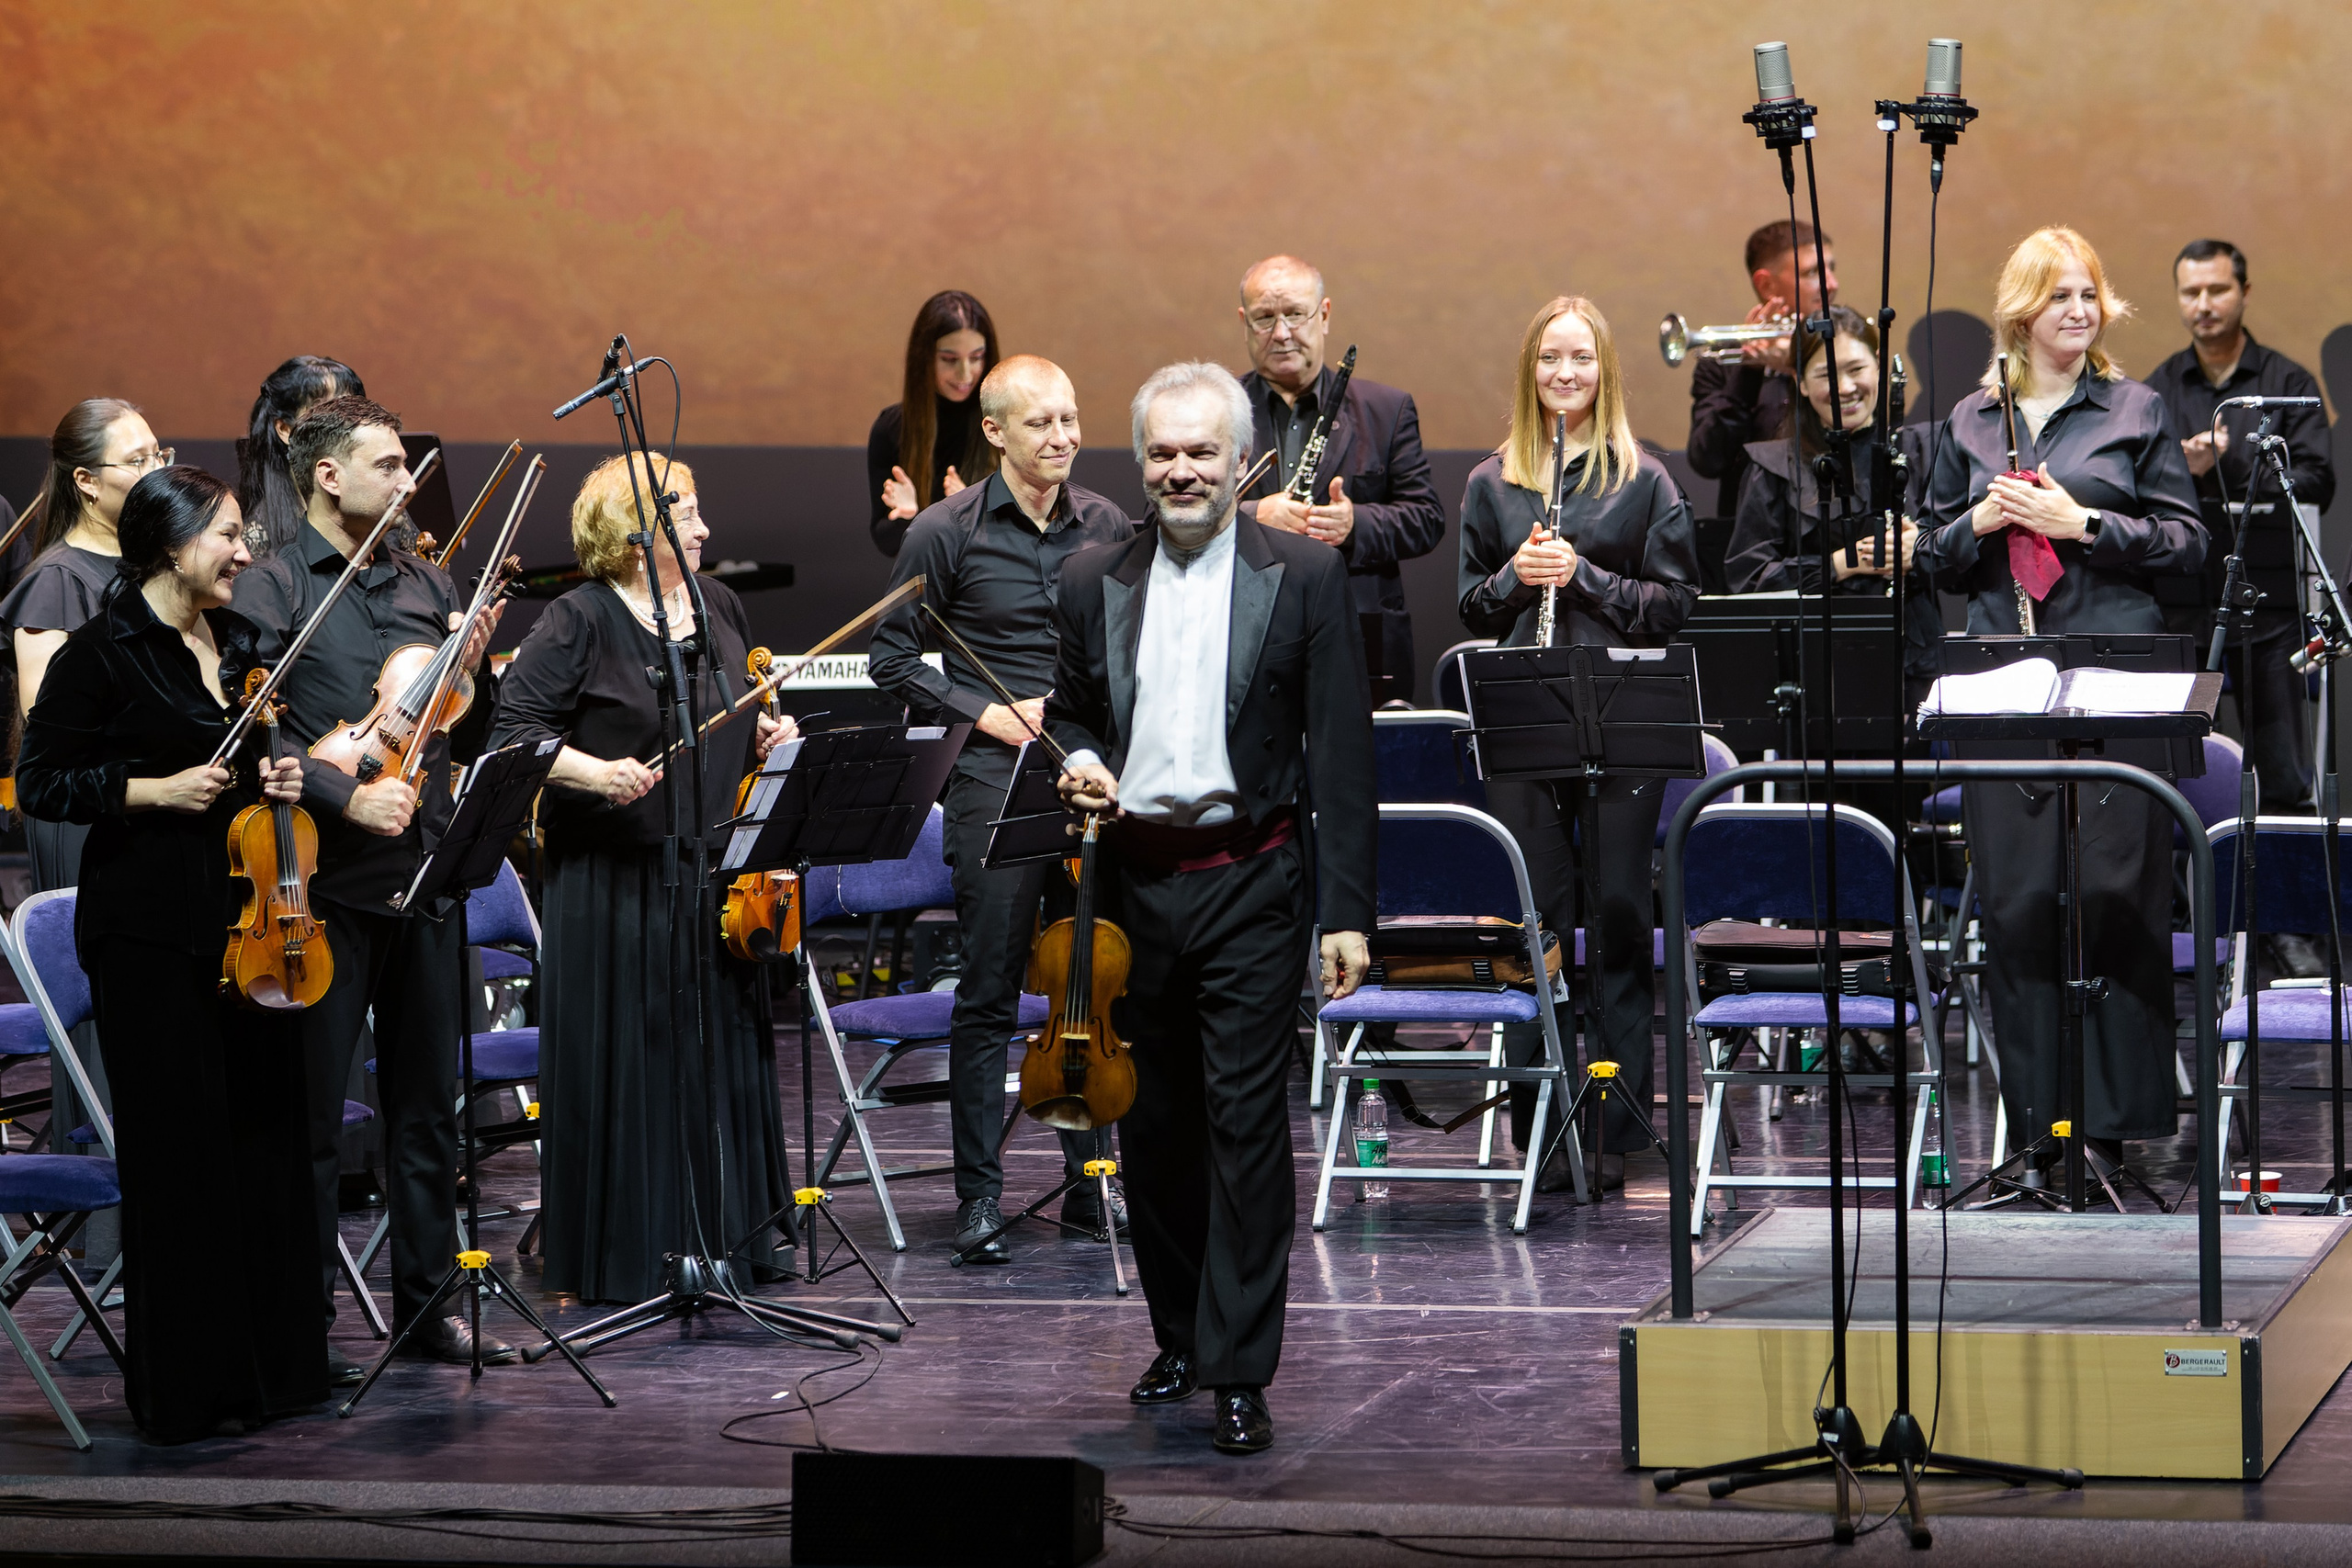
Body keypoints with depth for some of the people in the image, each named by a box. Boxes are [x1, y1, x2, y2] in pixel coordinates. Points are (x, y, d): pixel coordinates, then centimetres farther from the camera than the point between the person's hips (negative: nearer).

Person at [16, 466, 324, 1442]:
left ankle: (274, 1361, 18)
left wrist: (276, 780, 6)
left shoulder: (239, 644, 13)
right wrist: (155, 790, -16)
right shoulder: (102, 655, -8)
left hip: (247, 920, 7)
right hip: (150, 930, -7)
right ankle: (188, 1386, 4)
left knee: (266, 1132, 8)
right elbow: (42, 782, -7)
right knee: (180, 1150, -4)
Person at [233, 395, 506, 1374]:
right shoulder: (273, 590, -4)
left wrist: (469, 666, -2)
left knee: (427, 1102, 12)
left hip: (423, 876, 6)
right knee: (311, 1110, -1)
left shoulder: (425, 584, 13)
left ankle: (428, 1305, 21)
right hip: (327, 881, -6)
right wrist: (346, 795, -22)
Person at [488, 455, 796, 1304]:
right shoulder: (579, 624, -10)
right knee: (624, 1064, -2)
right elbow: (513, 727, -13)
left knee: (724, 1053, 11)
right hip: (614, 881, -6)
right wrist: (592, 771, -25)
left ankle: (729, 1237, 22)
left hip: (716, 878, 7)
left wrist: (765, 736, 5)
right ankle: (617, 1257, 7)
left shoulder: (718, 607, 11)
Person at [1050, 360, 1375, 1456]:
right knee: (1155, 1123, 11)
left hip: (1251, 882, -4)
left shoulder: (1303, 578, -1)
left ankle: (1240, 1373, -4)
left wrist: (1348, 911, -8)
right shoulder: (1093, 584, 8)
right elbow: (1067, 713, 21)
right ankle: (1180, 1338, 27)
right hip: (1133, 884, 4)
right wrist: (1077, 764, -4)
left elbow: (1342, 752, -3)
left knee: (1247, 1121, -7)